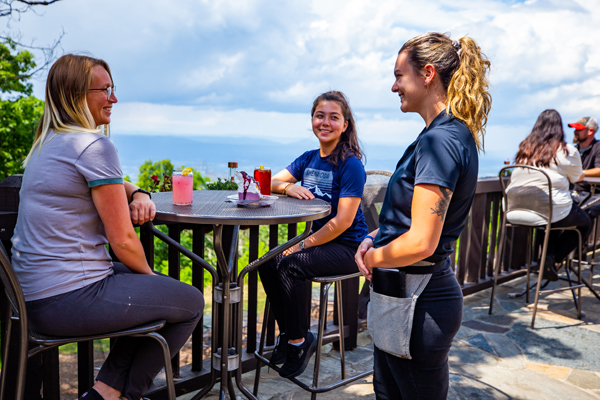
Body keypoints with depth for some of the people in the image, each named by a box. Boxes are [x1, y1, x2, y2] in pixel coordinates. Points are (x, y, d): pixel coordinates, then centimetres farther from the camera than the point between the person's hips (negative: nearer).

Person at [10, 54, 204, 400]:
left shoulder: (47, 143, 13)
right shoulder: (95, 146, -17)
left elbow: (113, 185, 24)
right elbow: (123, 241, -17)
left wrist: (138, 195, 2)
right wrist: (149, 274, 2)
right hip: (69, 300, -10)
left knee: (152, 282, 26)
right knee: (191, 302, 5)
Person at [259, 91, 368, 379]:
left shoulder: (351, 165, -14)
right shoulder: (309, 159, 8)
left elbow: (343, 221, -19)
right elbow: (269, 183, 8)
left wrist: (303, 245, -18)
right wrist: (289, 187, -15)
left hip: (348, 247, -7)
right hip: (319, 239, 7)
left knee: (290, 265, -27)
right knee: (267, 264, -14)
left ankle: (299, 340, -6)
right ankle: (287, 333, 4)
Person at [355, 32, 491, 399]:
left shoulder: (439, 141, -22)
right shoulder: (457, 133, 9)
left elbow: (421, 242, -26)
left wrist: (374, 257, -9)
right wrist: (376, 238, 2)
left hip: (418, 303, -9)